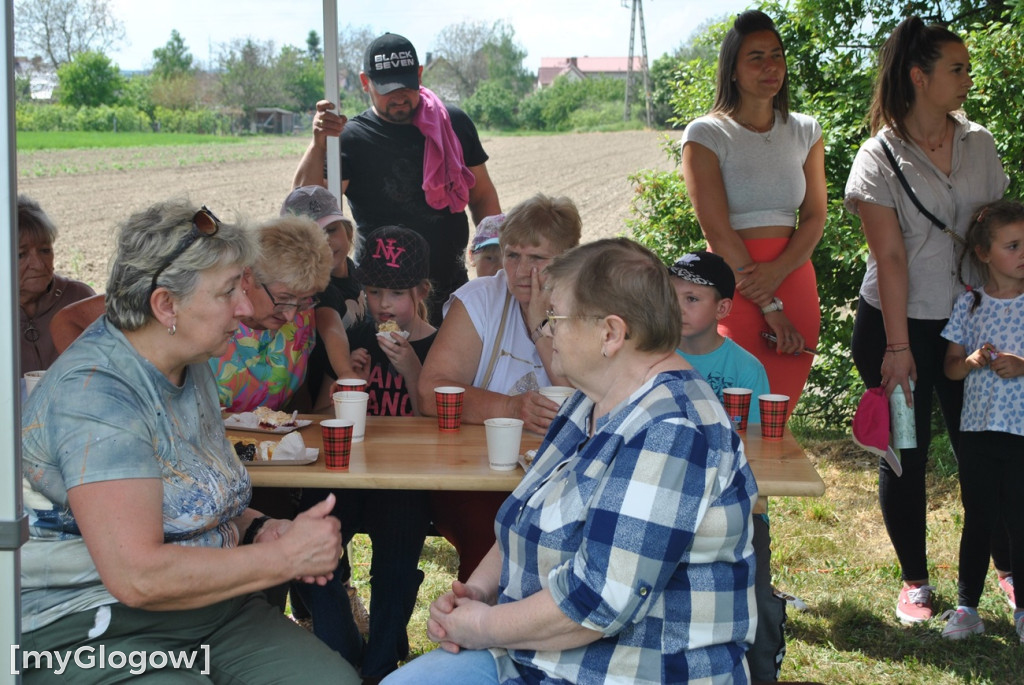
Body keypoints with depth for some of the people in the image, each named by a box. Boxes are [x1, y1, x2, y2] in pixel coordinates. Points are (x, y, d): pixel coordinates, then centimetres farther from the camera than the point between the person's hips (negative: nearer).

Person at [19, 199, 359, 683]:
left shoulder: (189, 368, 9)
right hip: (94, 630, -8)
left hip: (209, 604, 8)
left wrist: (263, 530, 4)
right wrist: (284, 557, -18)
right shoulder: (93, 394, -20)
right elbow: (137, 577, -26)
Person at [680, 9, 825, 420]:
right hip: (734, 289, -4)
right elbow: (717, 232, -9)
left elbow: (815, 217, 7)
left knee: (781, 420, 5)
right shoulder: (706, 135, -2)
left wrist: (777, 272, -12)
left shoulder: (805, 132, 12)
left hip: (794, 279, 4)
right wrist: (768, 306, -12)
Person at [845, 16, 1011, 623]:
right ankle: (915, 581, 21)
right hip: (899, 323, -3)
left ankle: (1009, 570, 20)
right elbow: (890, 257, -13)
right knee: (907, 454, 6)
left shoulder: (979, 143, 4)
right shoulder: (880, 158, -9)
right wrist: (898, 348, -14)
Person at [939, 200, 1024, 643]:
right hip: (978, 428, 2)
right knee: (978, 521, 10)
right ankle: (967, 608, 19)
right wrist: (973, 361, -13)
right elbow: (951, 368, 7)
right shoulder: (969, 305, 3)